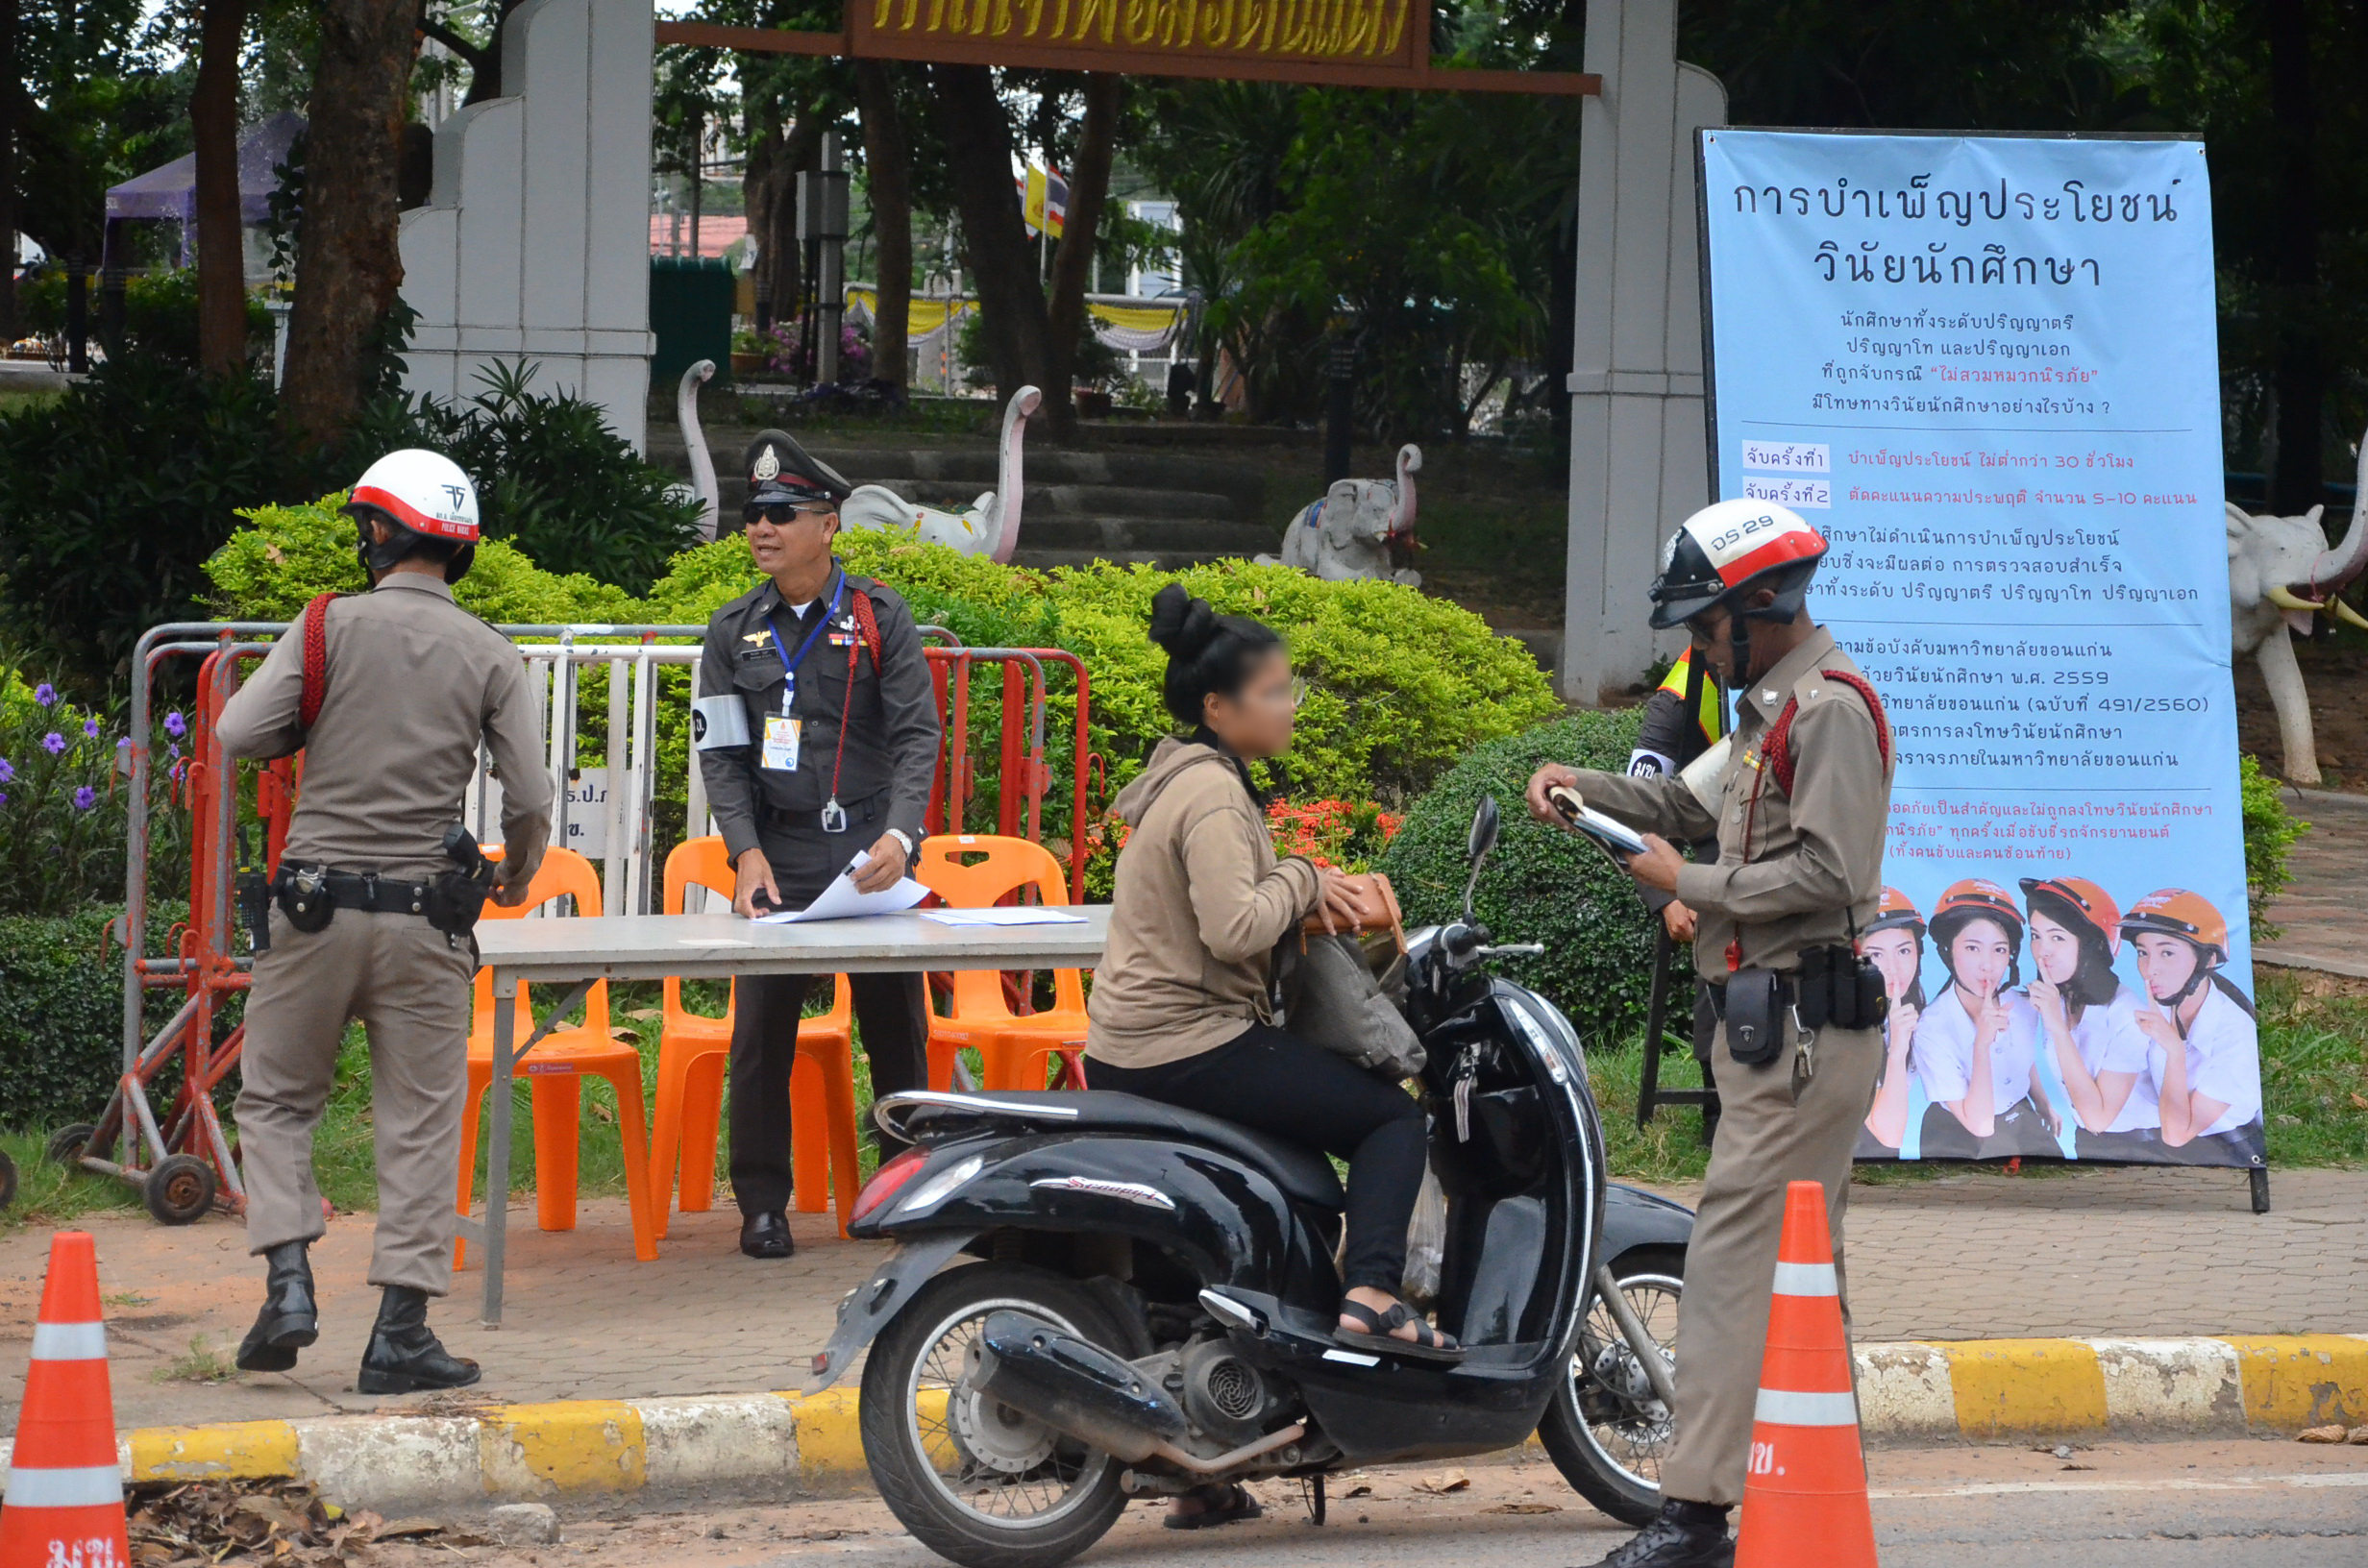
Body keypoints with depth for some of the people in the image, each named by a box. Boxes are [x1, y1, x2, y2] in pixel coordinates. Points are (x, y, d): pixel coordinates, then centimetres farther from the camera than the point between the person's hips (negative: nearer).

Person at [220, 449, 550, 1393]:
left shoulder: (330, 627, -3)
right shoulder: (490, 657, 1)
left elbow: (238, 734, -10)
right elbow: (531, 799, -2)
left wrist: (314, 728, 11)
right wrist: (517, 874, 19)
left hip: (317, 903, -1)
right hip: (425, 917, 1)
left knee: (276, 1100, 14)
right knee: (419, 1124, 5)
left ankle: (287, 1281, -1)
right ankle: (401, 1331, 2)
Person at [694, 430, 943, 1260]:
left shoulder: (879, 618, 2)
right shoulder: (733, 632, 7)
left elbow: (917, 734, -2)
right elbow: (720, 752, 4)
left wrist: (901, 835, -17)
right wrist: (746, 850, -10)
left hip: (871, 855, -1)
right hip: (779, 860, 1)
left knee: (897, 1027, 5)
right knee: (761, 1029, -4)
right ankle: (762, 1202, 3)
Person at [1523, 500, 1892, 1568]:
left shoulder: (1829, 707, -13)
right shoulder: (1776, 707, 20)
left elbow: (1827, 873, -21)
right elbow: (1707, 807, 27)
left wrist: (1689, 885, -12)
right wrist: (1585, 787, 15)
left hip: (1799, 1032, -11)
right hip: (1774, 1028, 11)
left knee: (1735, 1259, -15)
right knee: (1797, 1271, 13)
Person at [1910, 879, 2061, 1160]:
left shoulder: (2024, 1008, -9)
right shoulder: (1932, 1029, -24)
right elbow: (1979, 1124, -26)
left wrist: (2044, 1105, 33)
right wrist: (1982, 1043, -36)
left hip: (2023, 1125, 4)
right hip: (1959, 1144, -4)